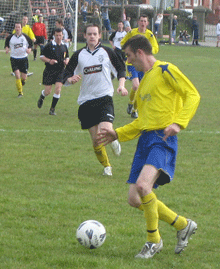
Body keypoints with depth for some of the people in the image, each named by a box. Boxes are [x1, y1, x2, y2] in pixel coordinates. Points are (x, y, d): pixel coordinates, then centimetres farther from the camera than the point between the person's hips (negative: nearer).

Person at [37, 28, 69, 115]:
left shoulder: (64, 46, 9)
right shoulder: (49, 45, -5)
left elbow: (67, 57, 22)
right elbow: (42, 56, -2)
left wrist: (66, 61, -1)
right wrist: (49, 61, -18)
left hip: (60, 71, 3)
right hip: (49, 71, -3)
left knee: (58, 89, -12)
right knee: (48, 91, 0)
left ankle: (52, 108, 0)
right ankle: (41, 98, 37)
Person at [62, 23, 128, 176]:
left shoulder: (107, 52, 2)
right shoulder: (79, 55, 7)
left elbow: (121, 69, 10)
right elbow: (67, 74, 8)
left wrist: (121, 85, -5)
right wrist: (70, 79, -16)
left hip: (104, 97, -3)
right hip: (86, 101, 3)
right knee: (95, 139, 2)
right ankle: (106, 166, 23)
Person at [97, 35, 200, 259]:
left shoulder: (165, 70, -3)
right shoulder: (144, 81, 23)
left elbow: (192, 95, -9)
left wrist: (179, 123, -20)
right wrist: (117, 134, 22)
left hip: (163, 139, -9)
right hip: (145, 138, 9)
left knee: (143, 185, -29)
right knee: (135, 200, 2)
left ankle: (154, 240, -11)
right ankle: (183, 225, 20)